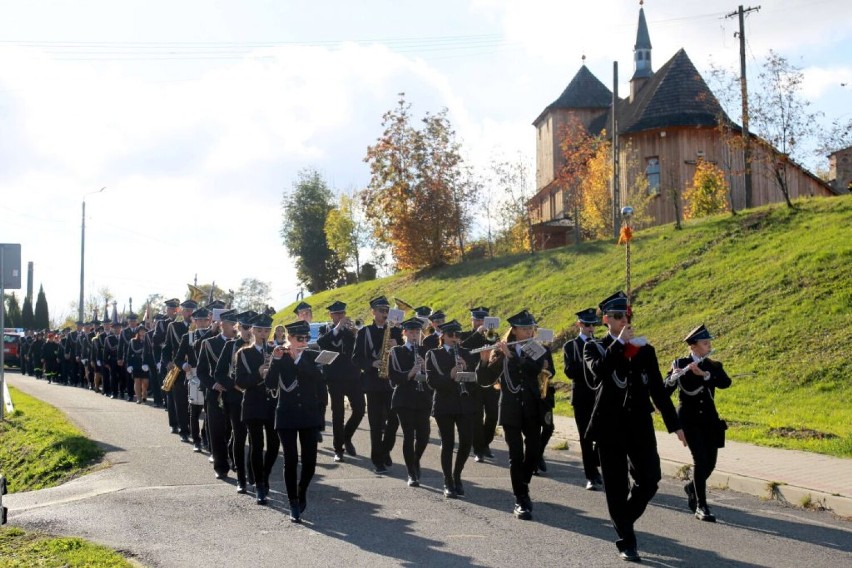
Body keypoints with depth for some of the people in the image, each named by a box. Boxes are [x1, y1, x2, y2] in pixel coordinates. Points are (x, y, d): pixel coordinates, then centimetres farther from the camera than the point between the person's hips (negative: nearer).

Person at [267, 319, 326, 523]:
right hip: (286, 416, -1)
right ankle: (294, 505, 5)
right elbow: (270, 384, -11)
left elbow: (316, 377, -14)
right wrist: (276, 360, -21)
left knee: (309, 460, -1)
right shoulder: (279, 358, 1)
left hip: (309, 415, 1)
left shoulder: (312, 356, 4)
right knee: (291, 460, -5)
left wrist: (297, 358, -20)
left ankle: (302, 492, 27)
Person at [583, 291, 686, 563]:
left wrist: (675, 425, 6)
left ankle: (623, 520, 23)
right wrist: (619, 342, -18)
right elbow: (599, 370, -21)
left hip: (640, 423, 2)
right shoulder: (594, 347, 2)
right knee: (617, 486, 1)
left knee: (649, 479, -3)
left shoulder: (645, 350, 9)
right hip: (610, 425, -2)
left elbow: (658, 390, 10)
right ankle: (626, 542, 12)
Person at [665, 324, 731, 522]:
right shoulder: (680, 364, -2)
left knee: (710, 463, 4)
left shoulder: (714, 366, 7)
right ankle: (701, 507, -9)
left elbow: (726, 382, -13)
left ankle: (692, 487, 36)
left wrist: (704, 374, -26)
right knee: (700, 460, -16)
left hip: (709, 419, 4)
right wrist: (673, 378, -31)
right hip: (689, 419, -4)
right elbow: (665, 390, -10)